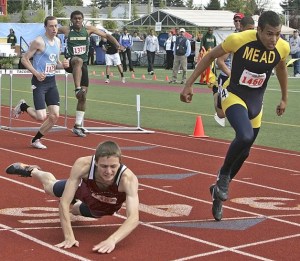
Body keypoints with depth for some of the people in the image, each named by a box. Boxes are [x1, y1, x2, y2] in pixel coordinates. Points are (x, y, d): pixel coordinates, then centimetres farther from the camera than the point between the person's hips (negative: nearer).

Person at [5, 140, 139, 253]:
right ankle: (31, 170, 61)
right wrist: (69, 237, -49)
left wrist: (112, 240, -73)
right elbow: (64, 202, -40)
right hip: (85, 190, 0)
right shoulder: (82, 164, -44)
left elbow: (133, 217, -58)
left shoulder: (128, 179, -48)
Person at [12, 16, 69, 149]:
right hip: (39, 81, -7)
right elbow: (24, 59, -10)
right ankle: (23, 106, 17)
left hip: (52, 81, 7)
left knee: (55, 116, 1)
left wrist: (63, 65, -1)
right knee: (41, 117, -14)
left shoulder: (58, 41, 10)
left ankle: (36, 140, 19)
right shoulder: (39, 42, -13)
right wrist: (36, 73, -21)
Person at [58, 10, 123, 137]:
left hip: (83, 64, 3)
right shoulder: (66, 30, -4)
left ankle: (78, 126, 10)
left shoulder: (88, 29, 1)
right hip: (70, 61, -3)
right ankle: (77, 89, -48)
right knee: (78, 60, -42)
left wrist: (117, 44, -10)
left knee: (83, 96, 1)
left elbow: (106, 35, 4)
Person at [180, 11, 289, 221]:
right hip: (234, 95, -5)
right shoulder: (239, 39, -22)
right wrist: (189, 84, -7)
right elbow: (210, 57, -7)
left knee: (244, 152, 13)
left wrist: (284, 98, 22)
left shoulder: (283, 48, -12)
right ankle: (223, 177, -6)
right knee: (245, 136, -32)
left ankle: (220, 189, 36)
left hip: (256, 102, 5)